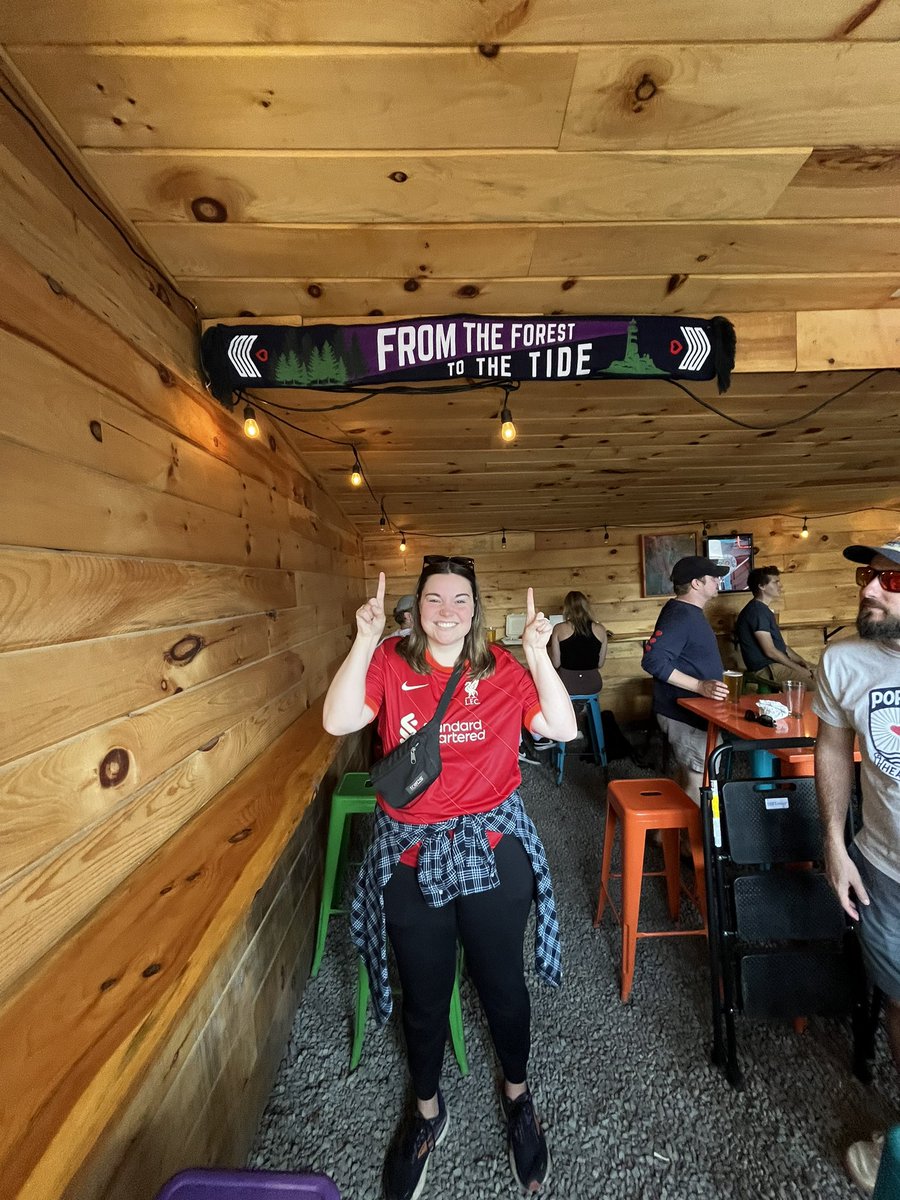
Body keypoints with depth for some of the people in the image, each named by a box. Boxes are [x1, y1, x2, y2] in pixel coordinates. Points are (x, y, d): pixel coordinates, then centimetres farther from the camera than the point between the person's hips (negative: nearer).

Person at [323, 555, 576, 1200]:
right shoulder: (391, 663, -7)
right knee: (424, 995, 20)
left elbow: (563, 727, -11)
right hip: (410, 850, 0)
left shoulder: (501, 668, -6)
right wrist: (365, 641, -26)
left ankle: (517, 1093, 53)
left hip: (493, 846, 0)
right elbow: (339, 720, -18)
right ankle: (427, 1113, 52)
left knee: (503, 984, 20)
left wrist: (537, 652, -22)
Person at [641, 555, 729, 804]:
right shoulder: (679, 615, -22)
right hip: (686, 715, -11)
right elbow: (653, 661, -31)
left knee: (689, 777, 21)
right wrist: (700, 686, -30)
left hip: (693, 711, 11)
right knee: (699, 783, -2)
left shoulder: (690, 612, 12)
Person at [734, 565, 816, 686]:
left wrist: (803, 662, 7)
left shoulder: (764, 610, 16)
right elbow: (770, 651, -21)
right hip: (765, 669, -10)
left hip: (776, 663, 10)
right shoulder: (756, 611, -18)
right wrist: (799, 669, -12)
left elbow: (780, 644, 19)